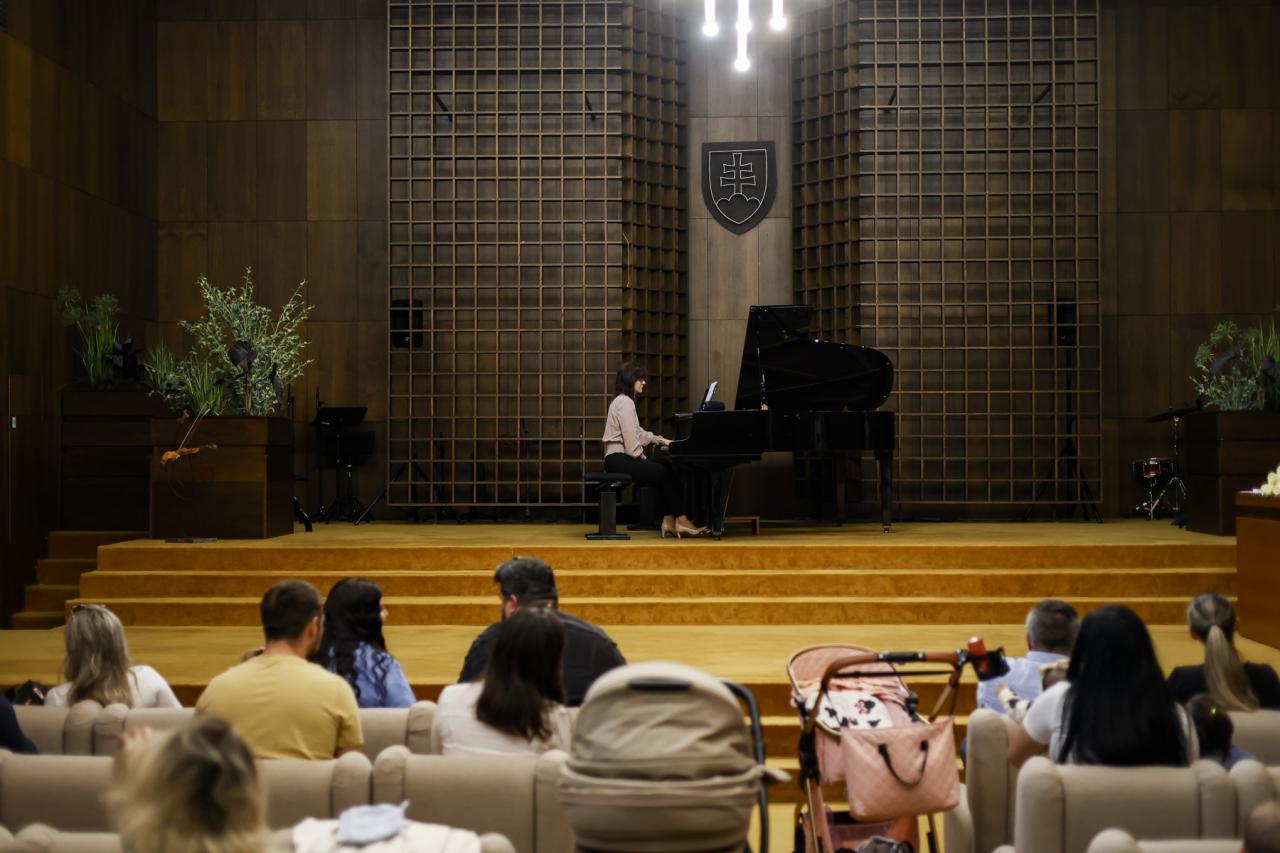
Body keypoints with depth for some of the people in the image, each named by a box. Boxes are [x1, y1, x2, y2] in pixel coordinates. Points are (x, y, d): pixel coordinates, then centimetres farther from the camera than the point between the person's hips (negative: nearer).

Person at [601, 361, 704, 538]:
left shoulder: (624, 401, 21)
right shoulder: (625, 402, -13)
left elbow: (637, 433, 28)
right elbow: (630, 439, -19)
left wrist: (660, 440, 22)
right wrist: (642, 458, -8)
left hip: (621, 458, 10)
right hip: (619, 459, -10)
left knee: (669, 469, 4)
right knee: (667, 473, -11)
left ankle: (669, 520, -2)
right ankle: (680, 520, -3)